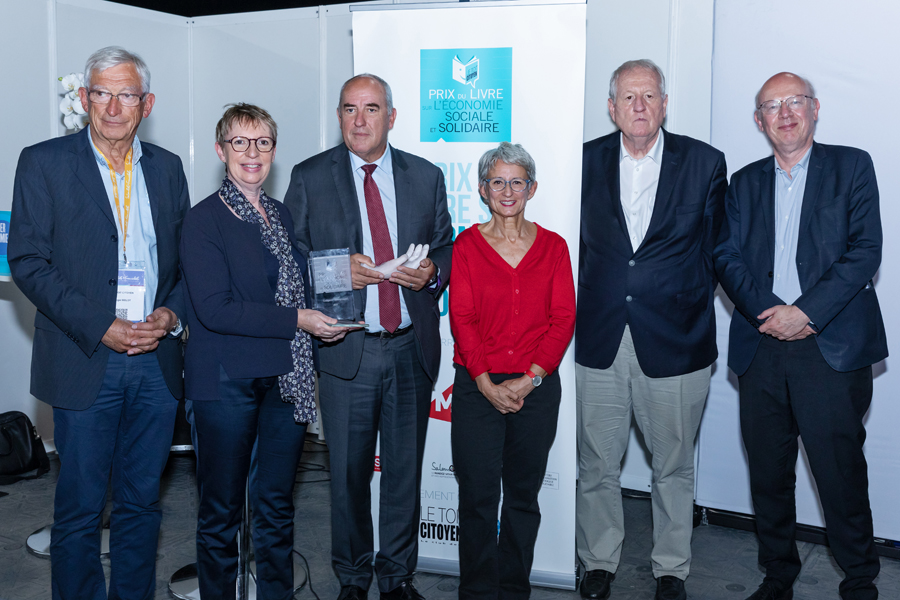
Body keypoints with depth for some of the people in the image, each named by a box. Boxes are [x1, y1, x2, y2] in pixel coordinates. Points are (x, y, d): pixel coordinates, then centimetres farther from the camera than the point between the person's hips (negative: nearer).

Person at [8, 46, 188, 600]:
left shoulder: (167, 168, 10)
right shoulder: (44, 163, -1)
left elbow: (188, 259, 13)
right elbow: (28, 261, -6)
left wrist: (170, 315, -6)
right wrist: (100, 327, -14)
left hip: (157, 361, 3)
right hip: (85, 362, -3)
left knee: (142, 501, 13)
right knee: (80, 507, 5)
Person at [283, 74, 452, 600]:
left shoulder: (426, 177, 7)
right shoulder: (310, 178, 2)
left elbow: (447, 249, 13)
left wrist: (433, 273, -9)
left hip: (412, 348, 2)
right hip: (346, 349, -1)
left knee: (406, 468, 11)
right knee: (349, 471, 8)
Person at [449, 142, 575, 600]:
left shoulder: (553, 247, 6)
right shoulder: (467, 245, 3)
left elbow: (563, 320, 1)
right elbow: (461, 319, -2)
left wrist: (529, 380, -10)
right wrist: (488, 384, -12)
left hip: (538, 388, 2)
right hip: (478, 387, -1)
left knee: (524, 496, 11)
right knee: (478, 496, 1)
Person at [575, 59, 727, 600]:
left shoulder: (705, 163, 1)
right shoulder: (585, 162, 5)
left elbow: (714, 249, 6)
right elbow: (573, 241, 10)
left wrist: (689, 307, 3)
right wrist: (576, 308, 4)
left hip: (674, 342, -1)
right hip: (598, 340, 1)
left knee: (674, 466, 11)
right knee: (596, 464, 10)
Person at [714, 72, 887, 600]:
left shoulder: (851, 166, 6)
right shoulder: (745, 182, 16)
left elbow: (866, 251, -4)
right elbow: (727, 256, 7)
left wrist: (806, 311, -13)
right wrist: (765, 311, -9)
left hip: (832, 347, -3)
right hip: (761, 346, 3)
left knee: (841, 472, -1)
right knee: (768, 472, 9)